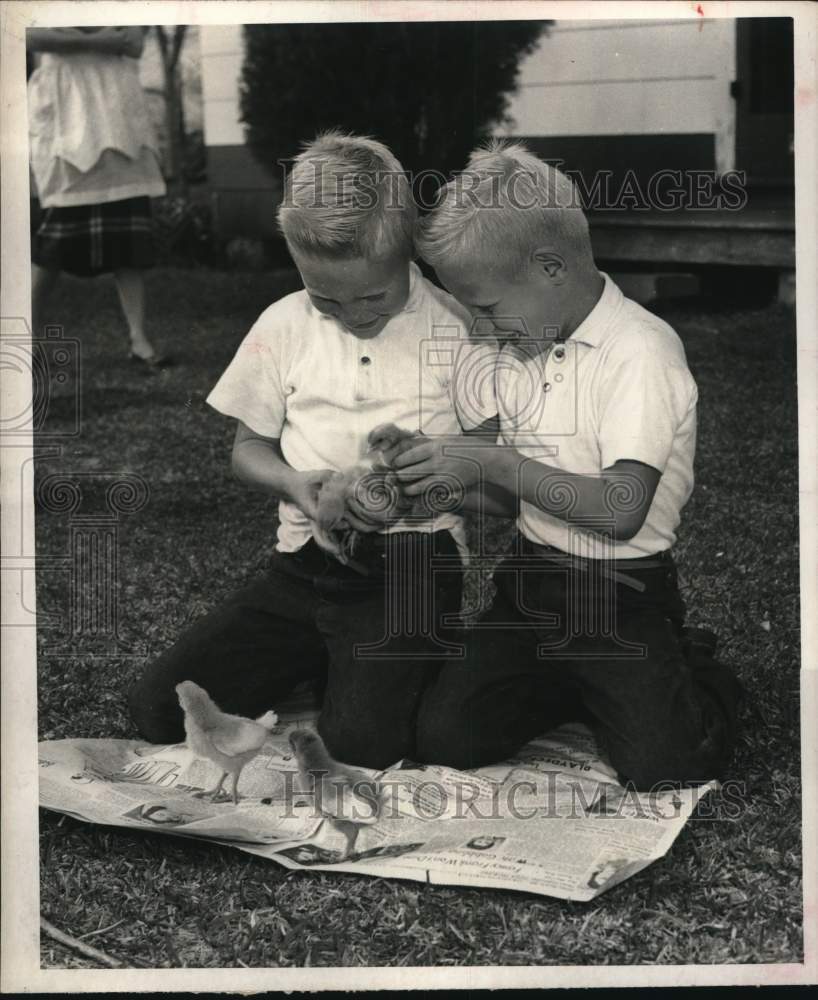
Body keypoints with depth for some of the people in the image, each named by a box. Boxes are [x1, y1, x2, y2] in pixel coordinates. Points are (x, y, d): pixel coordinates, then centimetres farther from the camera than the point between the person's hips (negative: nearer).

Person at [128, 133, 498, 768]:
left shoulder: (453, 327, -4)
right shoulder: (285, 326, 5)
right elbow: (248, 447, 13)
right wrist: (293, 482, -10)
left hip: (409, 564, -4)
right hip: (304, 565, 5)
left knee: (362, 740, -27)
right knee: (159, 706, -6)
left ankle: (423, 666, 6)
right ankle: (328, 663, 13)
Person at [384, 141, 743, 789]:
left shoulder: (640, 349, -16)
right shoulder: (522, 352, 9)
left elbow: (620, 510, -25)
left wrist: (492, 463, -22)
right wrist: (449, 481, -6)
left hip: (621, 597, -6)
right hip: (529, 582, 6)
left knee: (663, 766, -20)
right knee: (449, 739, -11)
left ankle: (698, 681, 14)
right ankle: (571, 688, 17)